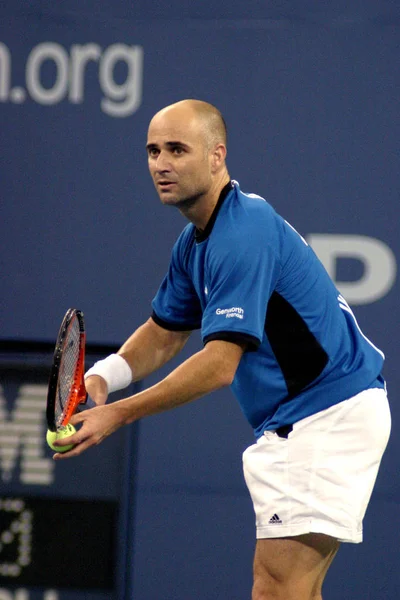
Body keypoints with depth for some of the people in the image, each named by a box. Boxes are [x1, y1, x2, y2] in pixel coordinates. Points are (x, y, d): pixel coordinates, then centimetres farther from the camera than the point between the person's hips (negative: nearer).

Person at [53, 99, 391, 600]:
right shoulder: (194, 241, 12)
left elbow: (220, 365, -26)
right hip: (286, 426, 11)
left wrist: (119, 414, -27)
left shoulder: (245, 234, -21)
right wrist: (102, 376, -1)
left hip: (332, 415, -11)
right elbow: (165, 331, 21)